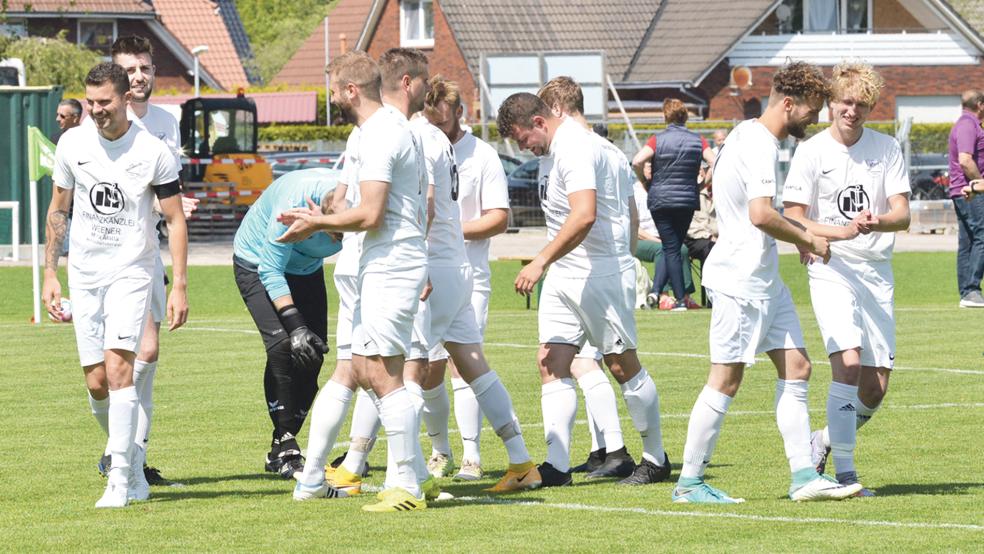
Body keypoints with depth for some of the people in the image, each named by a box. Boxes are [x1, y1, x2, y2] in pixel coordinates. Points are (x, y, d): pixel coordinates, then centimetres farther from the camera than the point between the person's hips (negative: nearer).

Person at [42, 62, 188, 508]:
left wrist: (179, 286, -7)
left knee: (117, 366, -20)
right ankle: (131, 464, 23)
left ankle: (120, 479, -19)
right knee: (96, 383, 2)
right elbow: (58, 210, 13)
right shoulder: (72, 144, 2)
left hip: (132, 273, -4)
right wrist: (50, 274, 9)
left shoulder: (154, 152, -7)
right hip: (84, 275, 4)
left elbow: (176, 220, -1)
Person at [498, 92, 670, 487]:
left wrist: (540, 262, -30)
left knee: (623, 365, 1)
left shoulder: (575, 148, -18)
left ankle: (656, 459, 14)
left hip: (602, 273, -10)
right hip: (563, 276, 10)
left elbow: (584, 216, -30)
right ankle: (557, 465, -6)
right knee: (551, 364, -2)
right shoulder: (550, 151, 14)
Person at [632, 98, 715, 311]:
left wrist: (644, 182, -1)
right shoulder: (697, 140, 1)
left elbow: (637, 162, -18)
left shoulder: (658, 140, -5)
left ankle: (681, 299, -2)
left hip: (661, 200, -2)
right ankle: (656, 289, 4)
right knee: (673, 247, 14)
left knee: (671, 248, 2)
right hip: (688, 201, 2)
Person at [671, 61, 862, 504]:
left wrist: (797, 236, 19)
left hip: (764, 279, 11)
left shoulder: (747, 135, 16)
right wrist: (808, 239, -13)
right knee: (727, 378, -6)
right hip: (739, 279, -11)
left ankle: (803, 475, 6)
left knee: (796, 367, 7)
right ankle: (689, 482, 0)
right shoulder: (759, 144, -16)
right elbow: (761, 214, -27)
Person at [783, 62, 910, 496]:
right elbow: (792, 220, -4)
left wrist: (876, 222, -22)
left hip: (877, 270, 4)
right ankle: (843, 471, -19)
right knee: (848, 362, -22)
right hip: (831, 269, -4)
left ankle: (825, 441, 29)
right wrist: (842, 231, -19)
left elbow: (902, 215, 1)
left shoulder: (887, 149, 6)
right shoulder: (811, 152, -2)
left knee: (876, 387, 2)